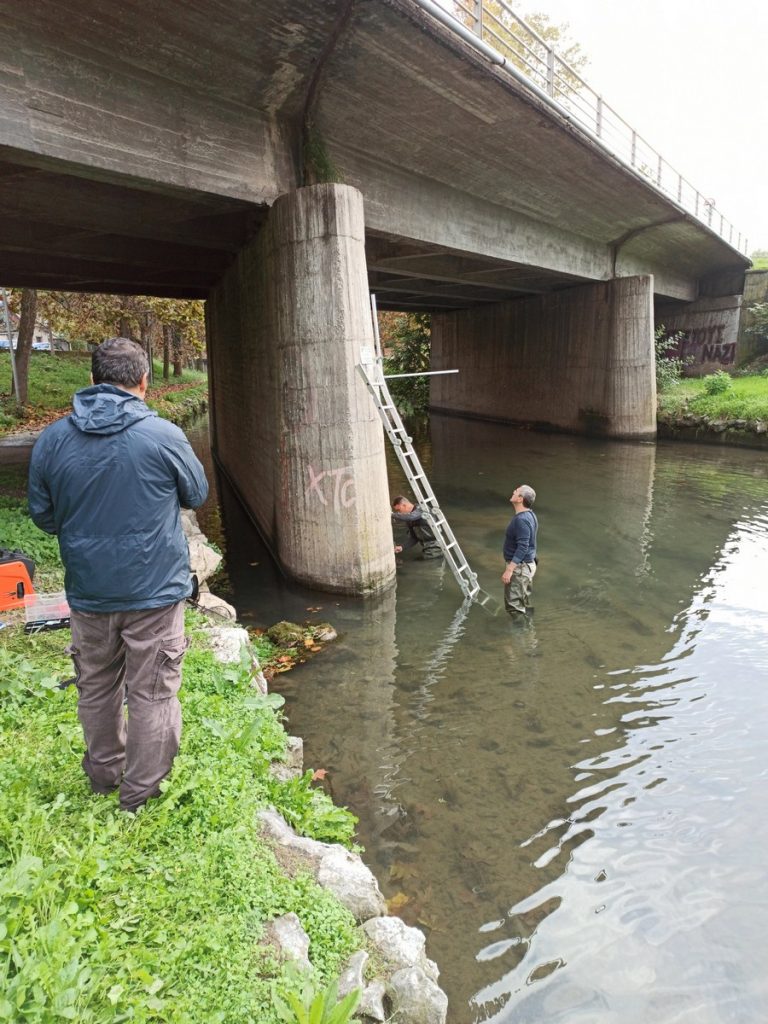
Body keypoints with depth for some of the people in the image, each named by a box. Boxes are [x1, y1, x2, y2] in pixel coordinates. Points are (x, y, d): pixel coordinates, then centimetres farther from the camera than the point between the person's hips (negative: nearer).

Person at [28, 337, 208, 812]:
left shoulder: (52, 439, -5)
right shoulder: (164, 435, -16)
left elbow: (44, 516, 5)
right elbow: (197, 494, 1)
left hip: (88, 592, 4)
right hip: (154, 590, -4)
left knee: (96, 688, 22)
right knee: (152, 693, 10)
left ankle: (104, 773, 41)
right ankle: (142, 793, 24)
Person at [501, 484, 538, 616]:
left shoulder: (521, 520, -24)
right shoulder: (530, 515, 7)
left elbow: (523, 547, -28)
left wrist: (509, 569, -27)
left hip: (520, 567, -10)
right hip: (528, 564, 10)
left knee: (514, 605, -3)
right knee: (523, 603, 21)